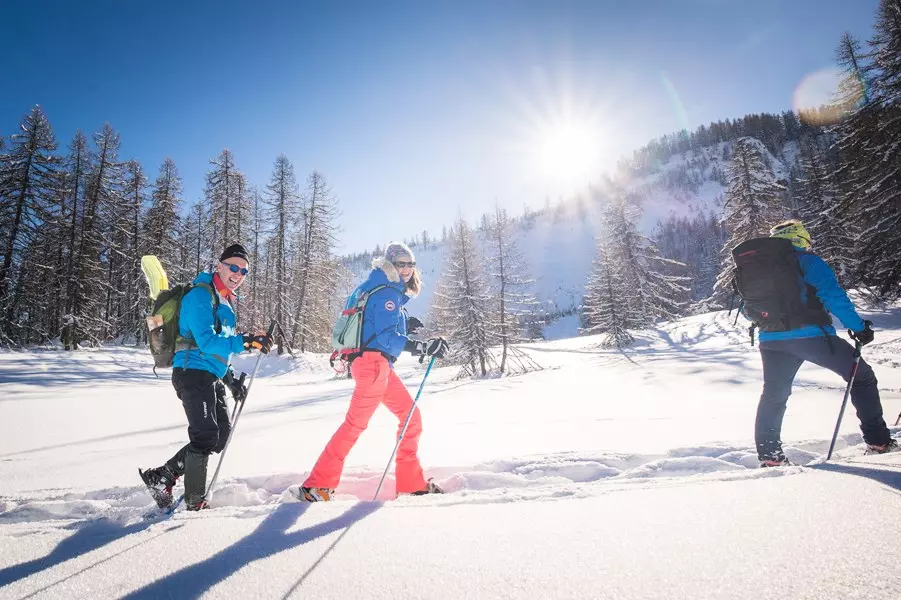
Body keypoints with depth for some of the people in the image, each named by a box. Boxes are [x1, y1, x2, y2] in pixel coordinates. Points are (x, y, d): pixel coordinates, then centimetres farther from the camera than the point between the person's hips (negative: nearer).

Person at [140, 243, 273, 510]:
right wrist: (246, 341, -32)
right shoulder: (200, 296, -12)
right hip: (193, 373, -10)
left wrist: (231, 379, 18)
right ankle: (195, 503, 3)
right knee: (205, 436, -9)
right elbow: (207, 342, -24)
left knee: (221, 434, 9)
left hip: (211, 377, 10)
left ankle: (162, 476, 19)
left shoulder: (226, 301, 17)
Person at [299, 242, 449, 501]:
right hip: (374, 363, -10)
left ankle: (411, 482, 16)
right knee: (356, 424, -7)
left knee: (411, 417, 10)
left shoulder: (392, 291, 19)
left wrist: (403, 321, 18)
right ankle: (317, 486, 2)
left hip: (381, 365, 10)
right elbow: (386, 337, -21)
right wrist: (424, 347, -28)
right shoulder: (387, 293, -11)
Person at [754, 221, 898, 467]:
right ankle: (879, 442, 17)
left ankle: (769, 455, 11)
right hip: (810, 335, -4)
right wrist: (859, 327, -7)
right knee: (862, 376, 15)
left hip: (771, 341, 4)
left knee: (773, 395, 16)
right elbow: (832, 295, -12)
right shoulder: (807, 260, -1)